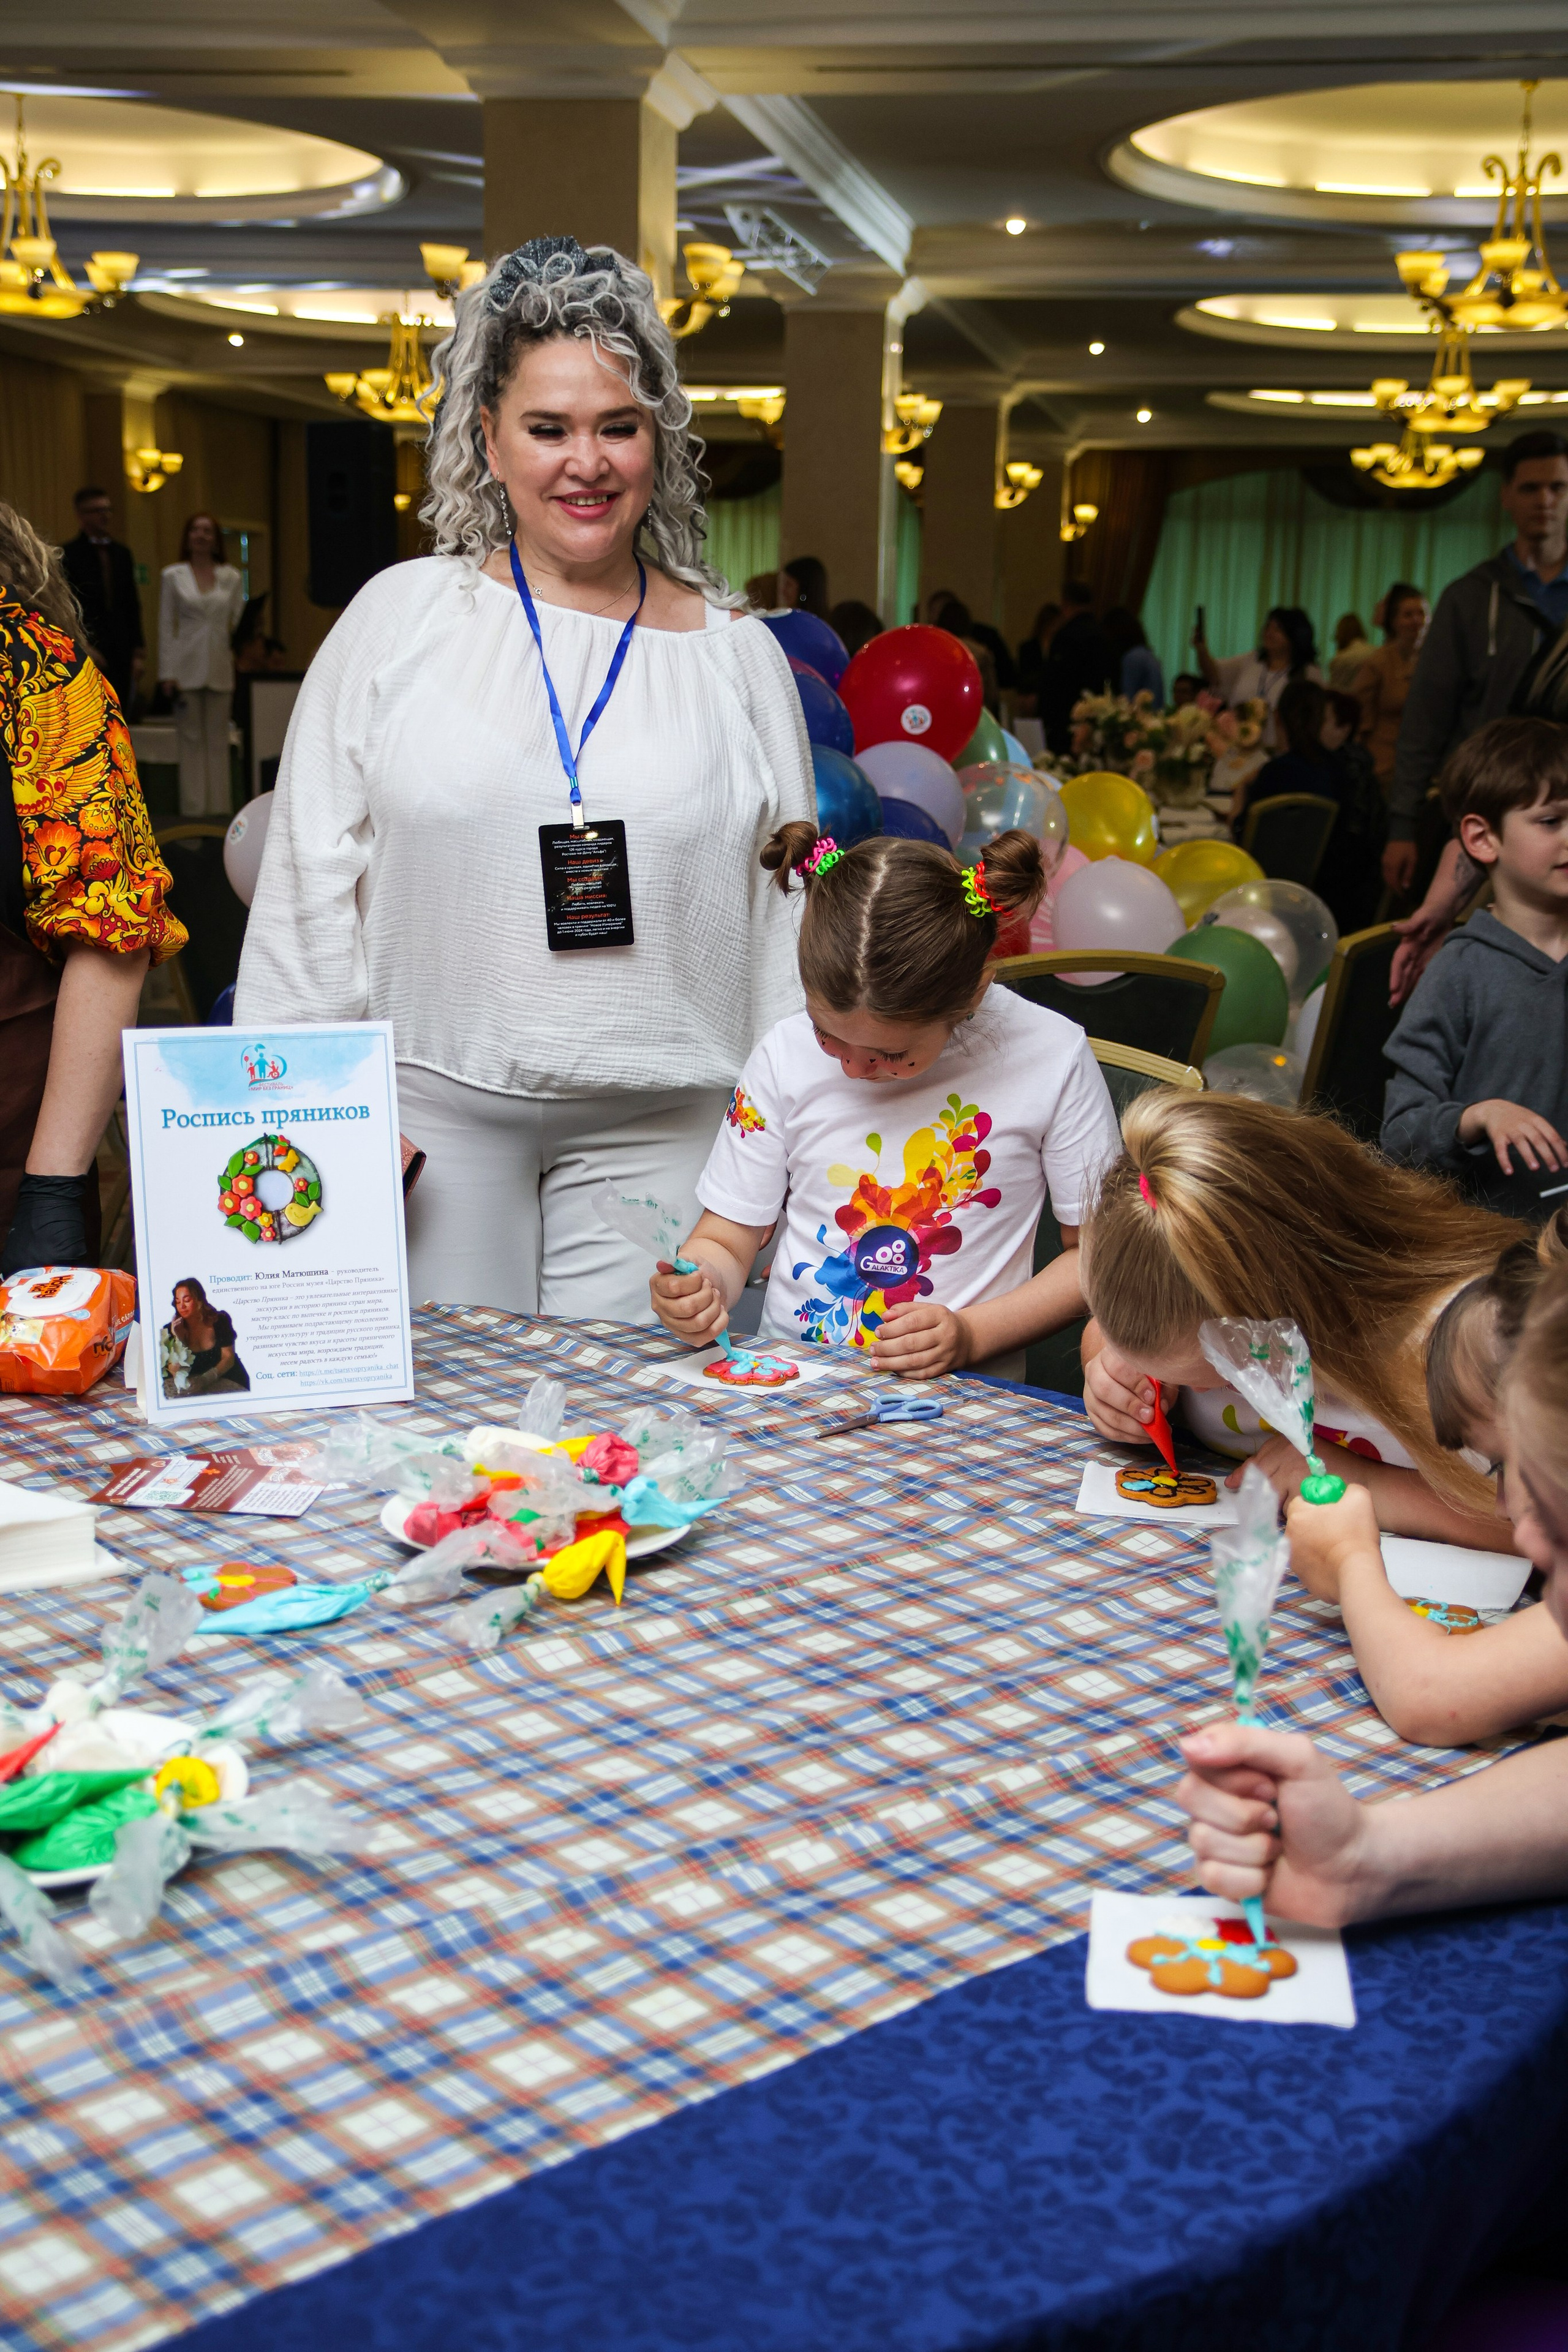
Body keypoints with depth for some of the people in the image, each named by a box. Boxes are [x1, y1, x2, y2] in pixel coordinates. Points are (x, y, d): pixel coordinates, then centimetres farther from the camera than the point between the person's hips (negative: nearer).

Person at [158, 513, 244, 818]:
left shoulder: (232, 578, 8)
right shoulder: (173, 576, 5)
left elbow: (239, 621, 12)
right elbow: (166, 625, 3)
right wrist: (167, 672, -3)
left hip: (220, 667, 1)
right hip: (187, 665, -1)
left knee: (218, 737, 4)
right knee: (191, 738, 0)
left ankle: (219, 803, 8)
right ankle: (194, 804, 3)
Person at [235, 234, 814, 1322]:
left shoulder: (737, 654, 7)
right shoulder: (402, 615, 4)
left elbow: (788, 916, 10)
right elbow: (312, 882, 5)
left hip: (654, 1124, 1)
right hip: (431, 1108, 0)